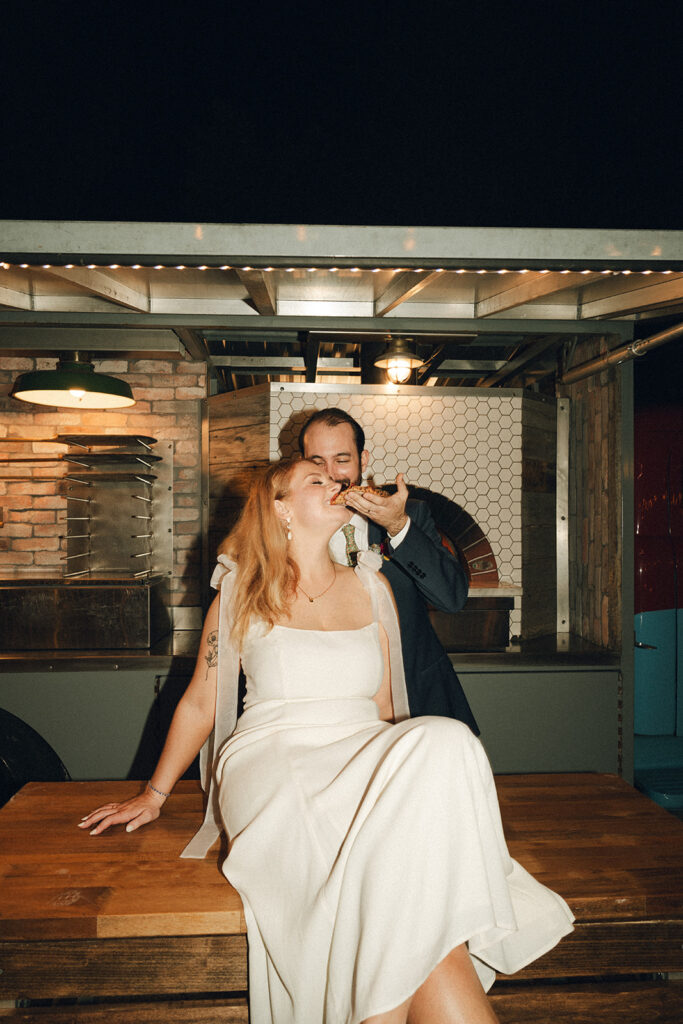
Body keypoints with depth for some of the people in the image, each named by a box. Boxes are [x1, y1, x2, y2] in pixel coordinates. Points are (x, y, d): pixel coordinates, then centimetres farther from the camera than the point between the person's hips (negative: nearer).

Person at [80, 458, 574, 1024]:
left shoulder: (371, 587, 15)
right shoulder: (241, 594, 7)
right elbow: (200, 704, 14)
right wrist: (154, 795, 15)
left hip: (367, 761, 4)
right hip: (274, 764, -3)